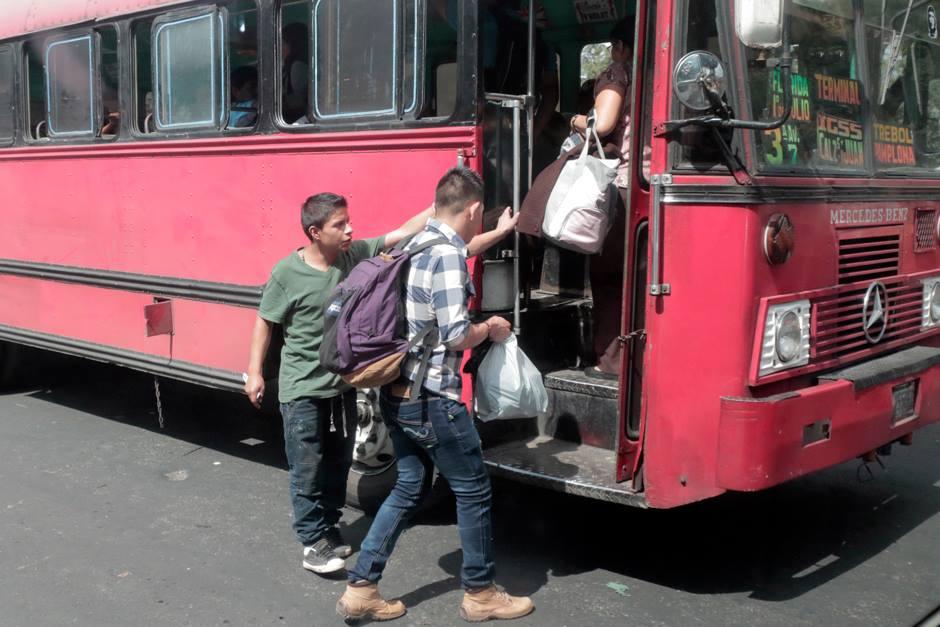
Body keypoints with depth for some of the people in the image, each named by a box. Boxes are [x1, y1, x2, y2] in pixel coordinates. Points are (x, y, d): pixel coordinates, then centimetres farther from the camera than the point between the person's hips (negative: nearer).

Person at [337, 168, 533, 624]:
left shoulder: (420, 242, 10)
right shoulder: (447, 255, -19)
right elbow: (456, 335, -21)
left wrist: (501, 233, 42)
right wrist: (490, 329, -1)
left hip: (398, 393, 10)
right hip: (432, 399, -9)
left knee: (409, 488, 17)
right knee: (473, 490, 7)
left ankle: (360, 589, 18)